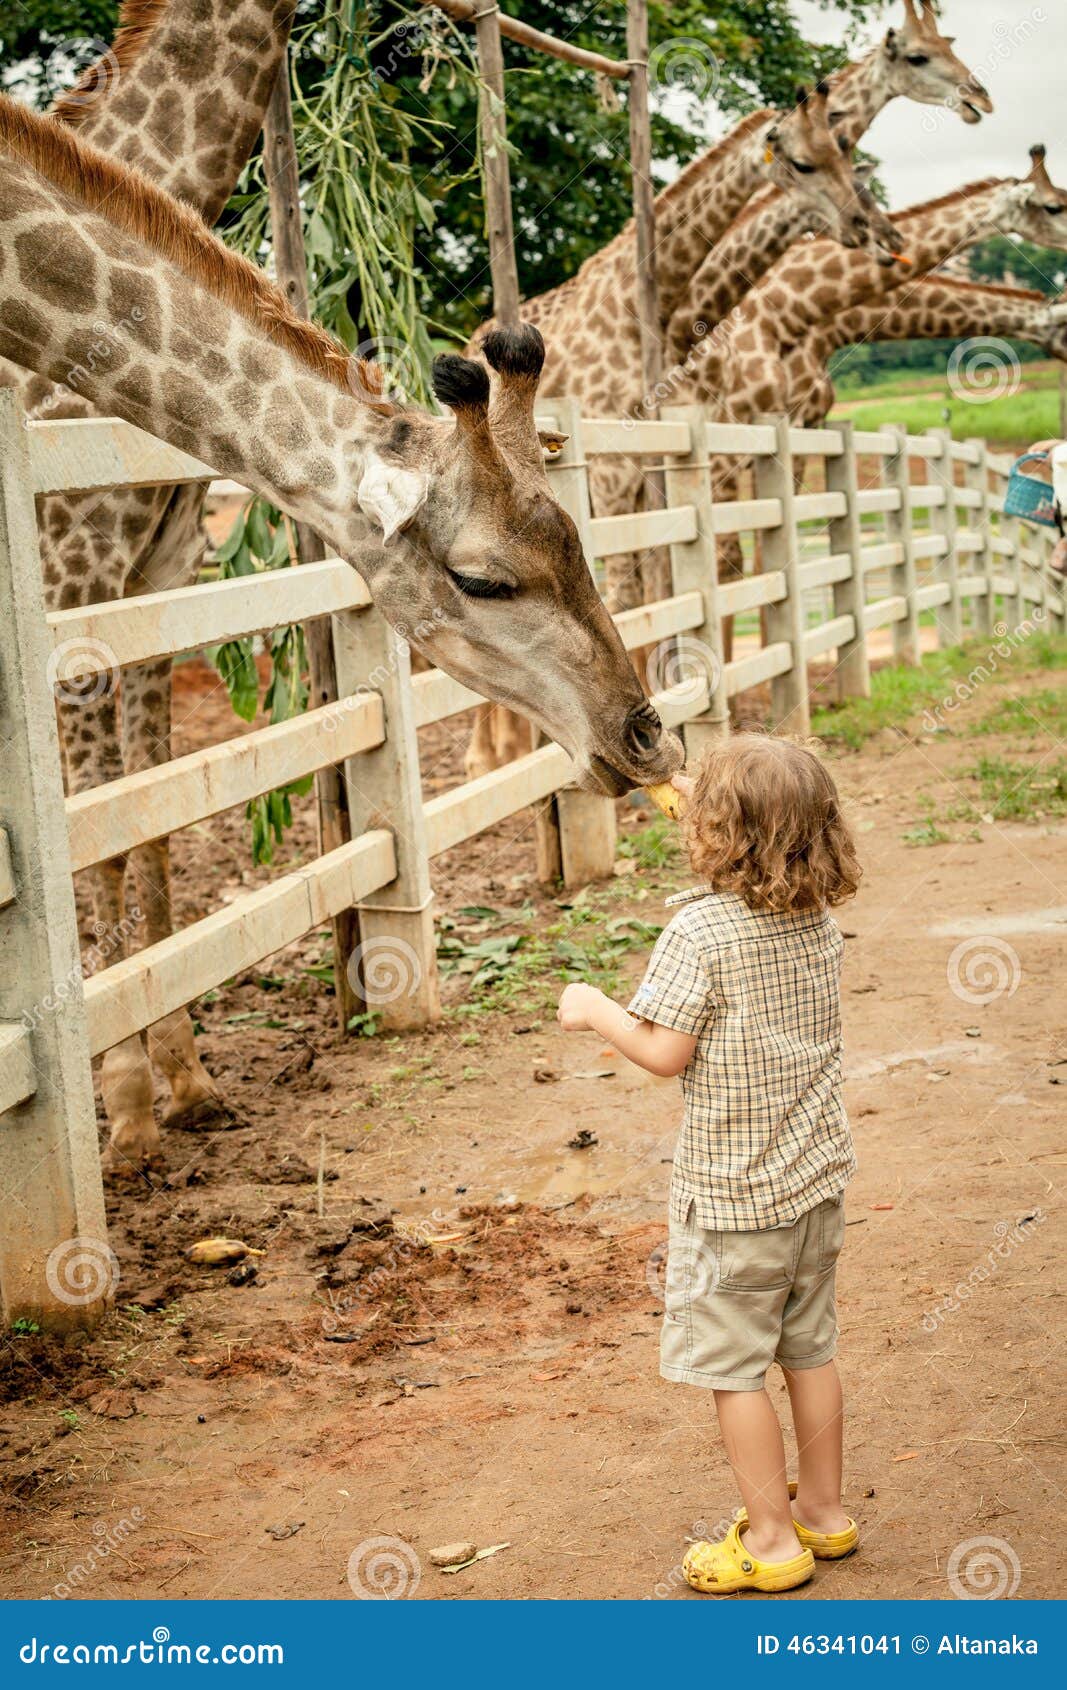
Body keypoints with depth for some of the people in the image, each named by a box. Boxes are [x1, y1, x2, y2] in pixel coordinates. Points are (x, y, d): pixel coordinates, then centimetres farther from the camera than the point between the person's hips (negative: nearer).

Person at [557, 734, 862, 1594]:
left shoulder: (700, 929, -21)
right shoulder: (820, 917, -1)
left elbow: (665, 1052, -18)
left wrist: (593, 1009, -2)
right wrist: (714, 814, 25)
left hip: (733, 1192, -7)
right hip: (818, 1175, 7)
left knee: (733, 1366, 6)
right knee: (810, 1347, 20)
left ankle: (772, 1538, 13)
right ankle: (824, 1508, 31)